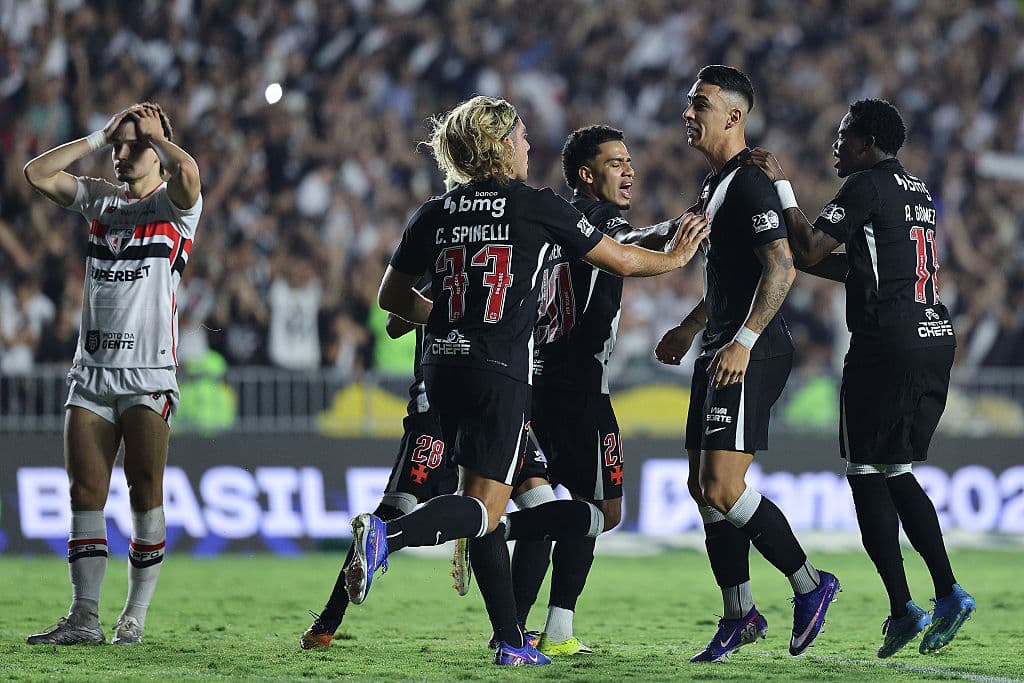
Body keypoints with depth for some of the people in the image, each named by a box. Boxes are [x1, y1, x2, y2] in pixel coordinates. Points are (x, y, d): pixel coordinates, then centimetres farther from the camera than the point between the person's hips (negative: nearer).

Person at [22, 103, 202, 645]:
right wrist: (100, 136, 5)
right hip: (92, 369, 5)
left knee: (145, 489, -6)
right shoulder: (99, 199, 15)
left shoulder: (174, 205, 0)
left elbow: (187, 172, -23)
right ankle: (84, 617, 0)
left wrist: (154, 132, -5)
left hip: (149, 373, -5)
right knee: (86, 491, 0)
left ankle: (136, 615, -1)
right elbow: (37, 174, 7)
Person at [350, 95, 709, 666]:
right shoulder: (537, 207, -2)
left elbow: (393, 297, 16)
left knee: (486, 510, 13)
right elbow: (622, 260, 8)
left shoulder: (435, 215, 8)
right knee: (485, 509, -8)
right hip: (500, 374, -6)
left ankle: (511, 640, 11)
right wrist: (677, 256, 27)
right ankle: (386, 536, -34)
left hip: (443, 367, 6)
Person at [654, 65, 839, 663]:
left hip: (751, 354, -10)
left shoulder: (750, 184, -13)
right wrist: (689, 330, 30)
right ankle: (739, 615, 15)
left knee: (722, 488, -14)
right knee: (704, 487, 9)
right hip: (724, 349, 10)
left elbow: (781, 268, -23)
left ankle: (809, 584, 0)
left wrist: (742, 341, -27)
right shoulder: (717, 184, 19)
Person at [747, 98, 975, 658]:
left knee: (867, 473, 0)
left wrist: (781, 187, -1)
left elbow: (810, 250, -10)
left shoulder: (867, 186, -7)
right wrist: (788, 257, 27)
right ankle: (947, 593, 4)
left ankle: (901, 607, -5)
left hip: (886, 345, -8)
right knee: (897, 473, 16)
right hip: (936, 339, 8)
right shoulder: (918, 191, 20)